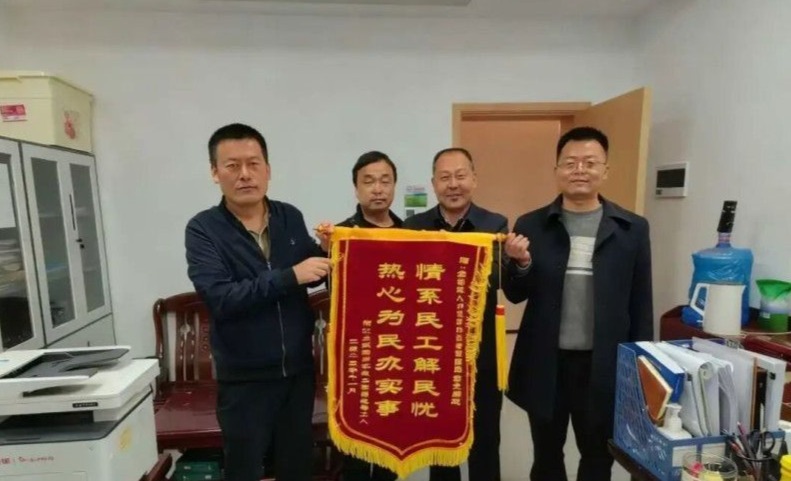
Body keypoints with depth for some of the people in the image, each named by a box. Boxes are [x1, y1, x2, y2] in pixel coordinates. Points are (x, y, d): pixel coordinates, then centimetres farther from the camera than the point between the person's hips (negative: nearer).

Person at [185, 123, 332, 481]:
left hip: (298, 370, 4)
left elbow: (315, 274, 10)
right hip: (244, 378, -3)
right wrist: (289, 277, -27)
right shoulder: (204, 229, -10)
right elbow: (220, 299, -22)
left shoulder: (290, 217, 1)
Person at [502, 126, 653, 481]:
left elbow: (641, 303, 2)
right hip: (545, 363, 0)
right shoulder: (531, 225, -2)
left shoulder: (632, 229, -2)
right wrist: (521, 263, -20)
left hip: (604, 365, 0)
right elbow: (516, 295, 0)